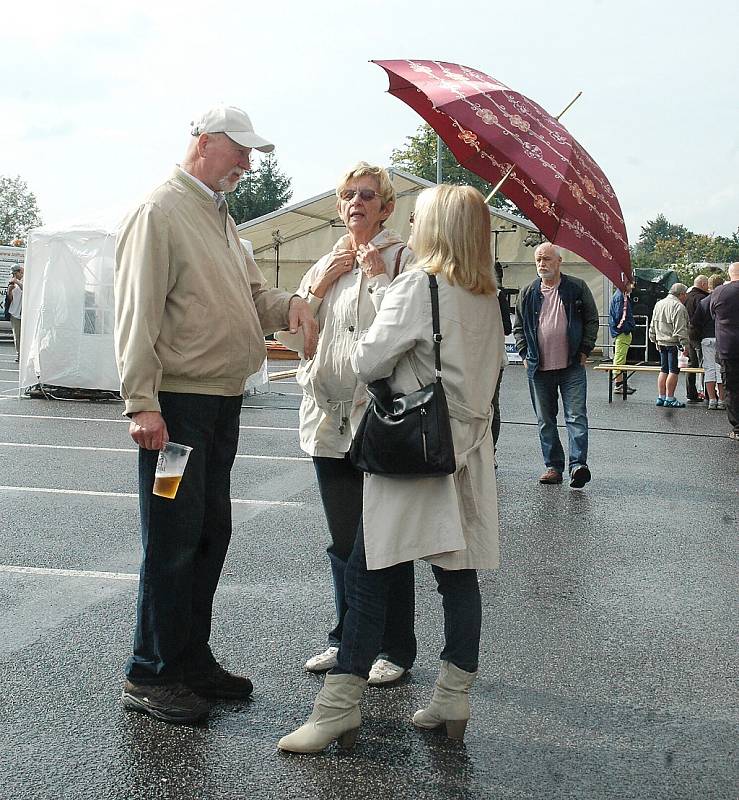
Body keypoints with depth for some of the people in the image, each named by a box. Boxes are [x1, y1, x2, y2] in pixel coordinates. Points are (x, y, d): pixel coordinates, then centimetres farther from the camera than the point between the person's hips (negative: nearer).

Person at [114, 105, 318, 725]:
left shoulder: (221, 218, 20)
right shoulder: (160, 211, -9)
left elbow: (251, 294, 24)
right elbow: (138, 313, -16)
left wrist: (289, 305, 1)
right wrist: (143, 402, -22)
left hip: (222, 402, 9)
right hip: (177, 403, -9)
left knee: (211, 535, 13)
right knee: (174, 539, -4)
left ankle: (191, 658, 26)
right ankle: (149, 677, 8)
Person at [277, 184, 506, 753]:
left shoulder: (416, 287, -10)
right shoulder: (489, 297, 9)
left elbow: (368, 362, -10)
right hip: (469, 449, 7)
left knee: (369, 575, -3)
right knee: (459, 576, 10)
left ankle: (340, 706, 0)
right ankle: (453, 702, 18)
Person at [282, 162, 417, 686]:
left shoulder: (401, 257, -3)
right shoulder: (326, 264, 16)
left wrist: (377, 275, -13)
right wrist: (321, 285, 1)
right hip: (330, 417, 6)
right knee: (344, 540, 15)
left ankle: (394, 649, 15)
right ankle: (347, 639, 28)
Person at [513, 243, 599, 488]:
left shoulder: (577, 288, 1)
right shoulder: (529, 293, 8)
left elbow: (592, 320, 6)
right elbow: (518, 327, 15)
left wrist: (584, 351, -1)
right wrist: (525, 354, 5)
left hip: (572, 367, -3)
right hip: (539, 369, 3)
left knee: (576, 417, -10)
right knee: (545, 420, 8)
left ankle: (578, 465, -13)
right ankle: (553, 466, 16)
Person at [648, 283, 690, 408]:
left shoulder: (658, 304, 14)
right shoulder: (678, 306, -13)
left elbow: (653, 326, 20)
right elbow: (680, 329, -18)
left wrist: (655, 341, 26)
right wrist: (685, 345, -15)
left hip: (661, 342, 8)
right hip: (673, 343, -8)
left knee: (664, 370, 13)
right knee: (674, 371, -4)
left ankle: (661, 397, 15)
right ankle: (670, 399, -3)